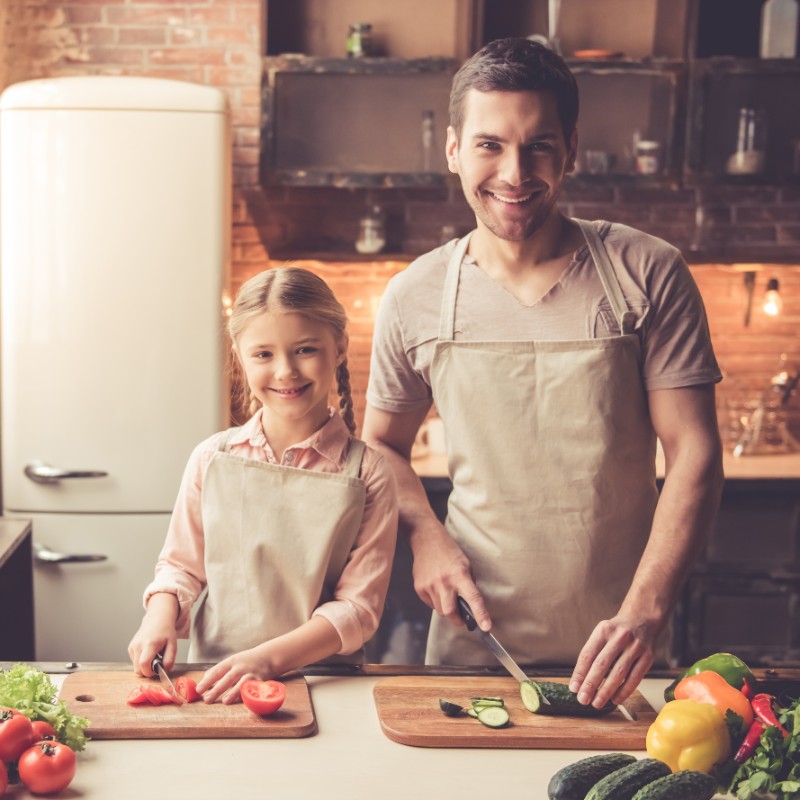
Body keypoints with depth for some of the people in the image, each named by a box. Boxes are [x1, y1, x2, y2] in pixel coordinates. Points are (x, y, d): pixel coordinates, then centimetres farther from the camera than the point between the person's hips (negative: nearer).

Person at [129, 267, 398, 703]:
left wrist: (268, 658, -17)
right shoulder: (212, 459, 6)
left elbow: (358, 606, -6)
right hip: (212, 680, 3)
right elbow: (180, 565, 16)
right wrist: (160, 617, -4)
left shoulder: (366, 471, -2)